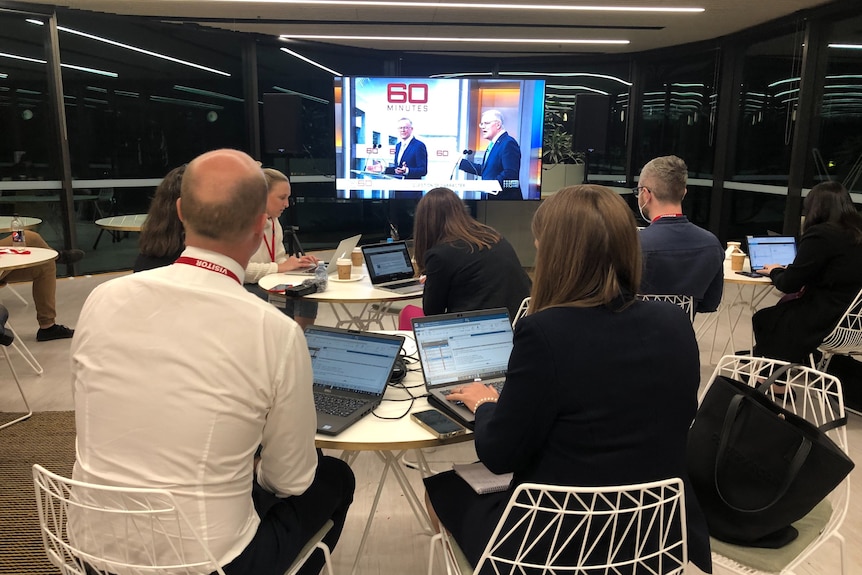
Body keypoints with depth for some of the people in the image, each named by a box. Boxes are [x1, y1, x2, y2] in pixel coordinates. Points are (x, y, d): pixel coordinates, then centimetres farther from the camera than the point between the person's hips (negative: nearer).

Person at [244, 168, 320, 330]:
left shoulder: (273, 223, 10)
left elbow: (279, 259, 13)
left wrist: (296, 263, -8)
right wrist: (279, 267, -24)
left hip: (263, 286, 7)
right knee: (287, 302, -24)